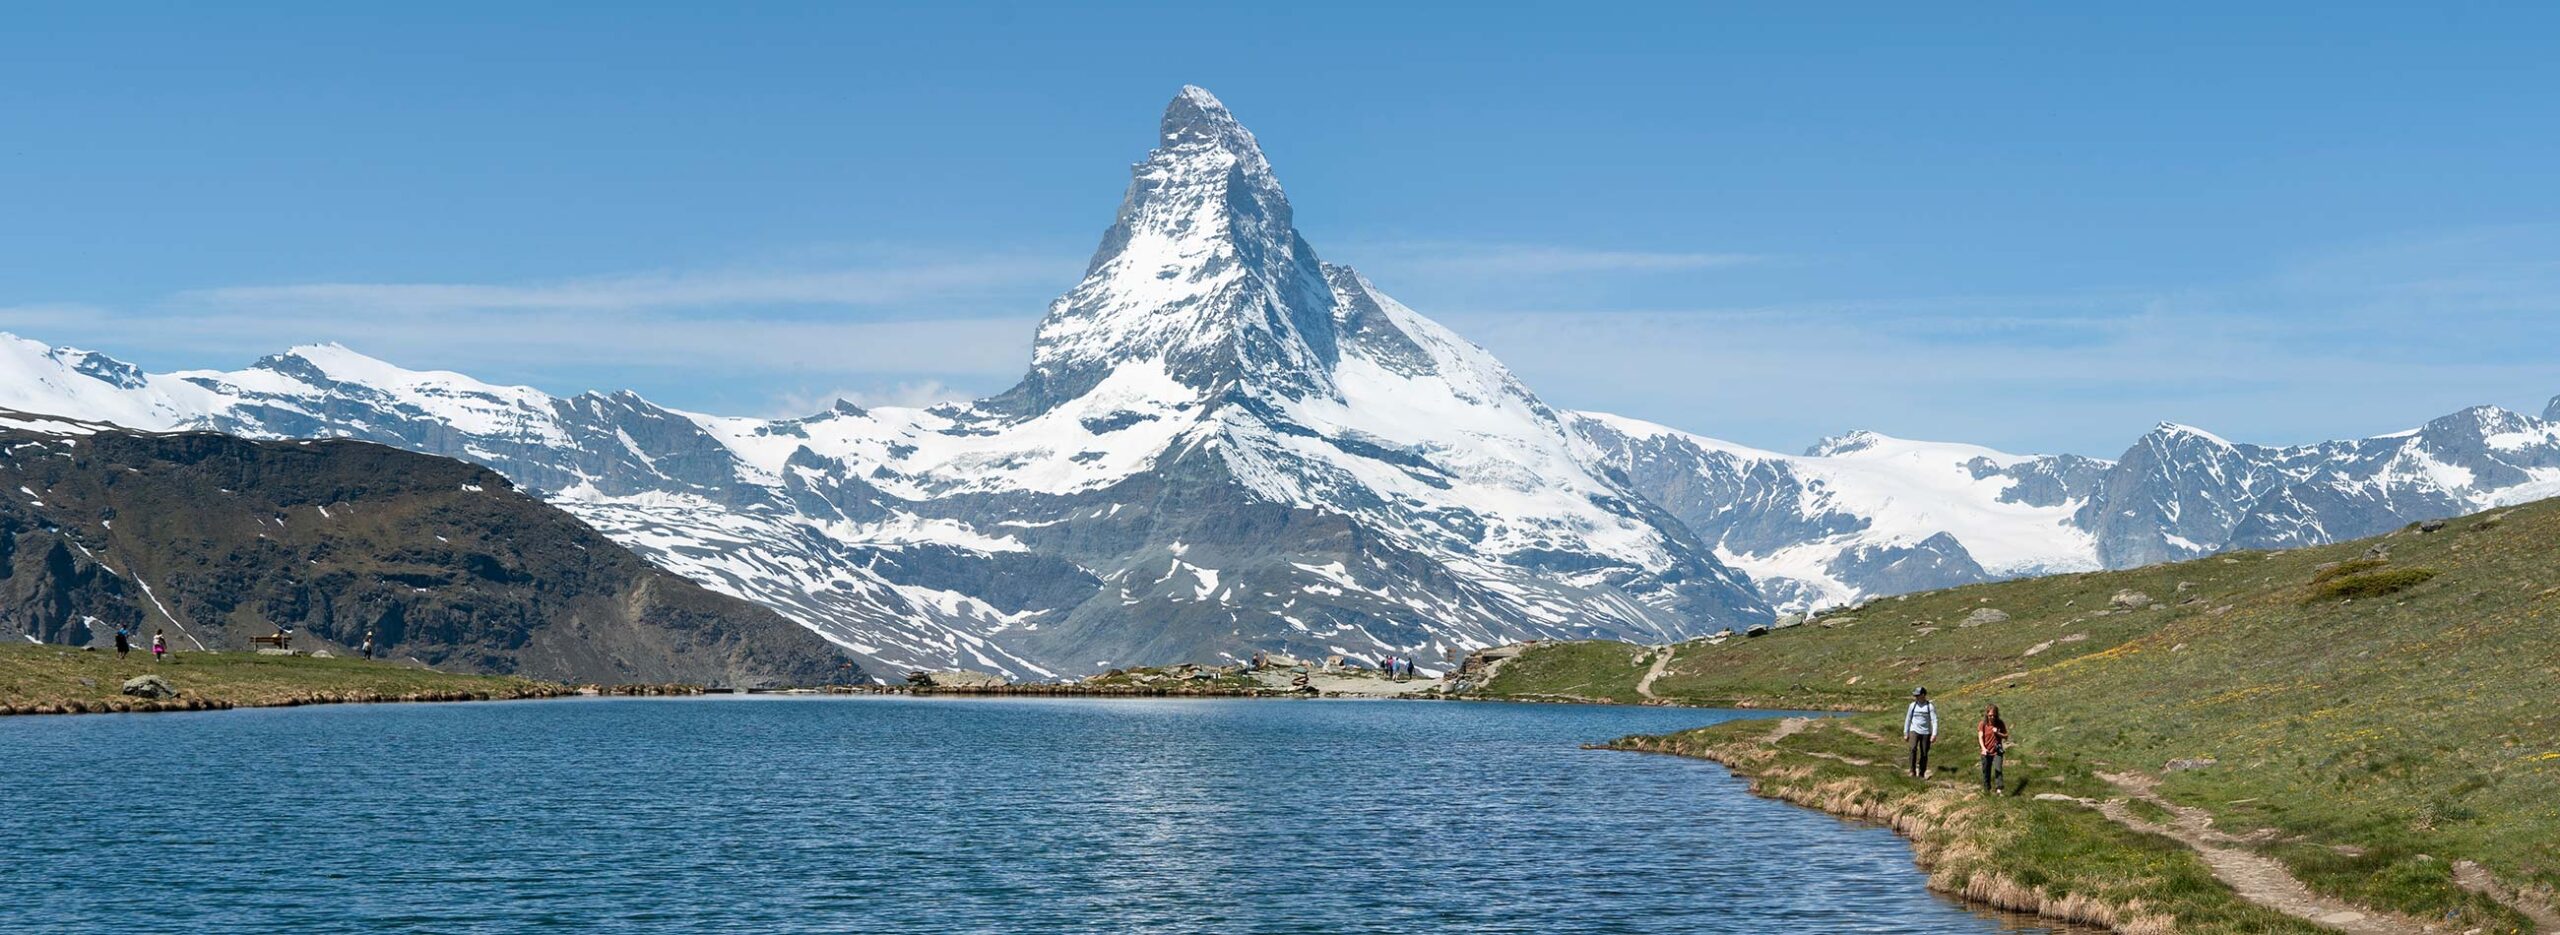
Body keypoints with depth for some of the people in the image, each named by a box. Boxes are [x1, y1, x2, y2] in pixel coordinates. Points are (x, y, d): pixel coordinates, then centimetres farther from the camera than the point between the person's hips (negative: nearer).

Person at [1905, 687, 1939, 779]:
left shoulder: (1930, 707, -4)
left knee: (1924, 754, 1)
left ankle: (1922, 774, 14)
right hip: (1914, 731, 1)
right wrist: (1906, 733, 11)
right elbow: (1908, 719, 11)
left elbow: (1934, 721, -7)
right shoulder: (1913, 705, 4)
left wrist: (1934, 735, -16)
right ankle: (1913, 771, -19)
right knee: (1913, 749, -22)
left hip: (1926, 733, -1)